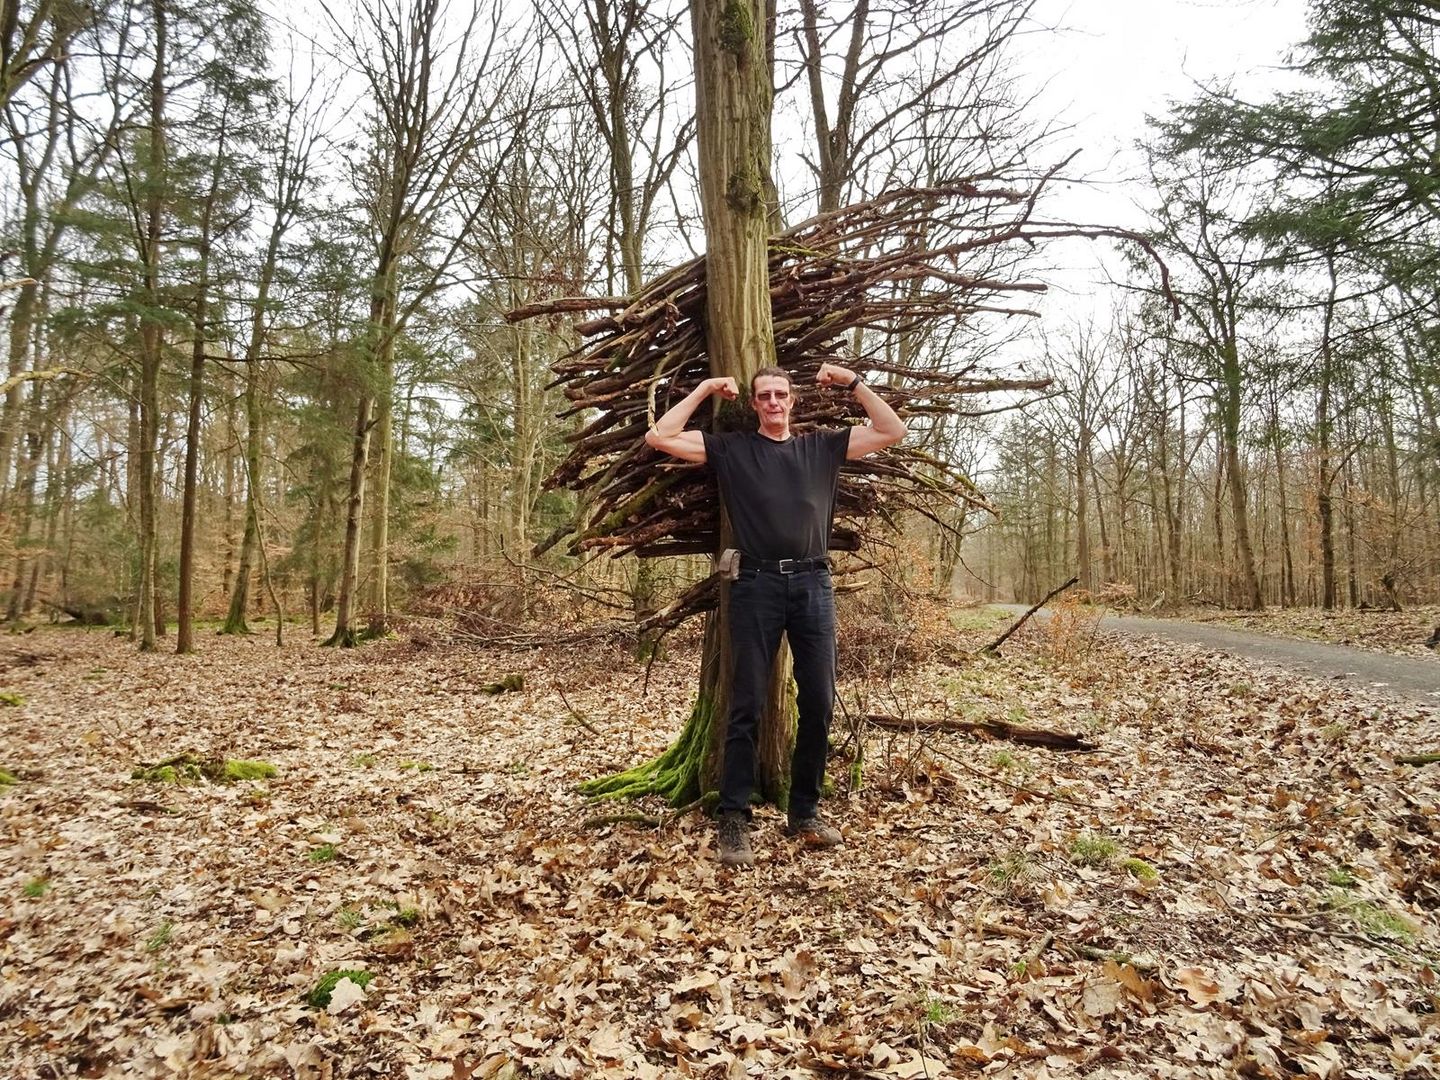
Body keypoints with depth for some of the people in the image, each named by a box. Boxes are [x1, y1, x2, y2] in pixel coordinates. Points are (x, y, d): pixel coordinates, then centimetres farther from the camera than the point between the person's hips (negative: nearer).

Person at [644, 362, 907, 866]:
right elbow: (658, 437, 3)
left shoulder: (822, 446, 15)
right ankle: (733, 820, 5)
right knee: (747, 706, -2)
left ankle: (805, 812, 19)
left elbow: (892, 431, 15)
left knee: (818, 704, 5)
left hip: (813, 584, 3)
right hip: (757, 584, -2)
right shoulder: (730, 447, 10)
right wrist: (703, 390, 7)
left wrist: (853, 383, 10)